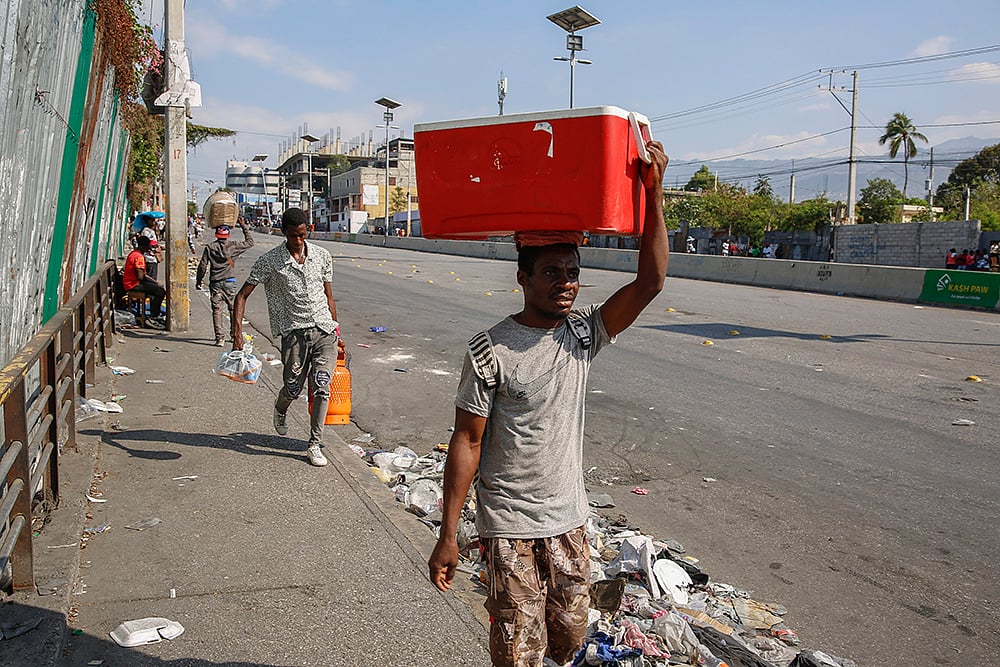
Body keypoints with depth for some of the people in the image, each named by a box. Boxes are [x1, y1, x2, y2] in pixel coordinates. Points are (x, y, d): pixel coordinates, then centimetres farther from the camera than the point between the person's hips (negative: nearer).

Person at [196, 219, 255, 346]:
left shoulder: (210, 247, 1)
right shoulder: (233, 246, -1)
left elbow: (202, 266, 1)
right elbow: (250, 242, 13)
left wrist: (198, 280, 14)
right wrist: (243, 226, 18)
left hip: (215, 282, 0)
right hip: (230, 282, 0)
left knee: (217, 310, 0)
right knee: (233, 309, 13)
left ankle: (220, 338, -5)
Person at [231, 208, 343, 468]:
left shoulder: (322, 256, 7)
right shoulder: (269, 260, -3)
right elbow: (242, 295, -2)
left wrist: (337, 333, 17)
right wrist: (237, 332, -13)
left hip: (324, 329, 2)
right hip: (294, 332, -2)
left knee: (322, 386, -9)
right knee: (292, 389, 2)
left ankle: (315, 444, 1)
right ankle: (280, 409, 41)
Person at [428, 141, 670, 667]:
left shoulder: (583, 335, -2)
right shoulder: (490, 351, -15)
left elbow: (650, 280, -12)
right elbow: (467, 442, -12)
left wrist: (653, 193, -20)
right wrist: (448, 535, -10)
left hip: (570, 521, 5)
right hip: (509, 527, -5)